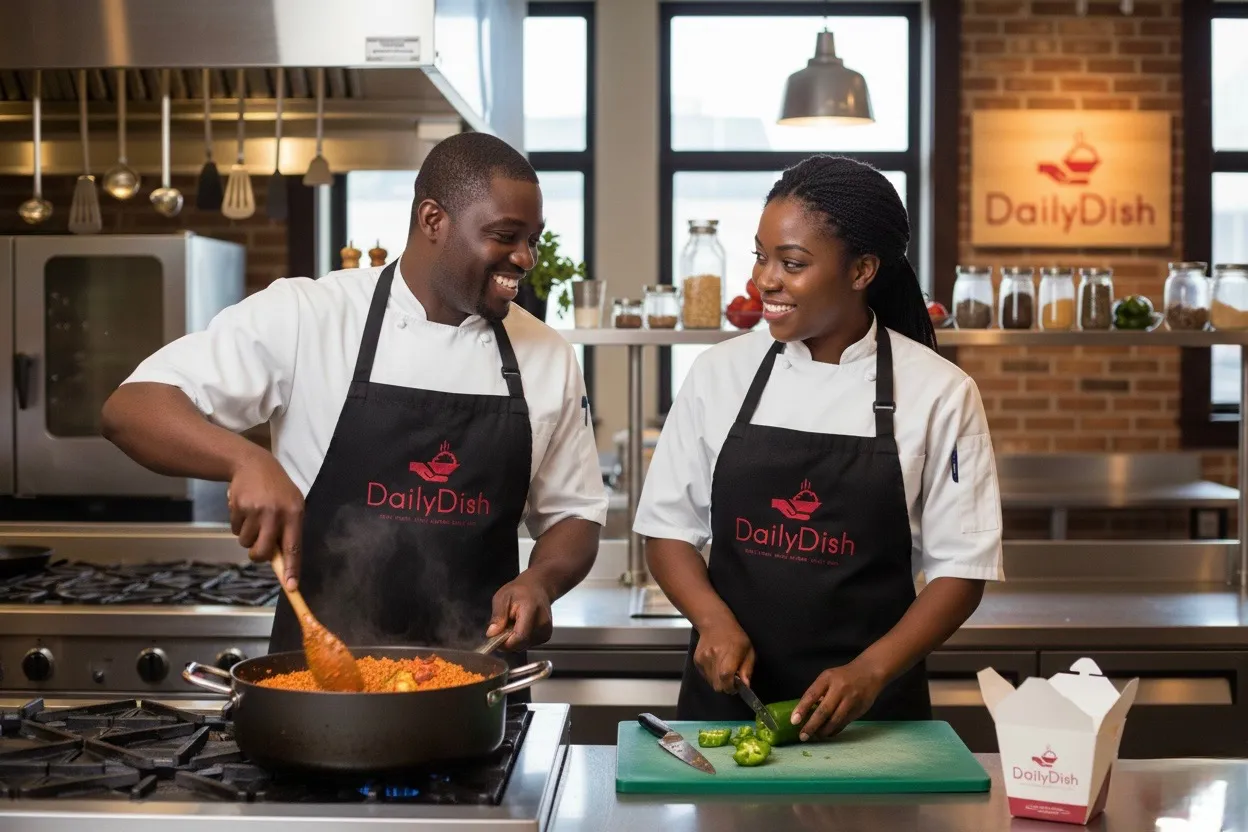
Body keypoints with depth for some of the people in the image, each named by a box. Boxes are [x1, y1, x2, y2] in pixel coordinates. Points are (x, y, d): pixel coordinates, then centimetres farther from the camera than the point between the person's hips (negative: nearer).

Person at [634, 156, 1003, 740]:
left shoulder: (939, 393, -7)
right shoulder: (720, 373, -1)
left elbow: (960, 568, -5)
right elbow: (668, 526, 4)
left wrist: (871, 670, -17)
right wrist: (714, 619, -13)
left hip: (872, 711, -1)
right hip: (726, 692, 2)